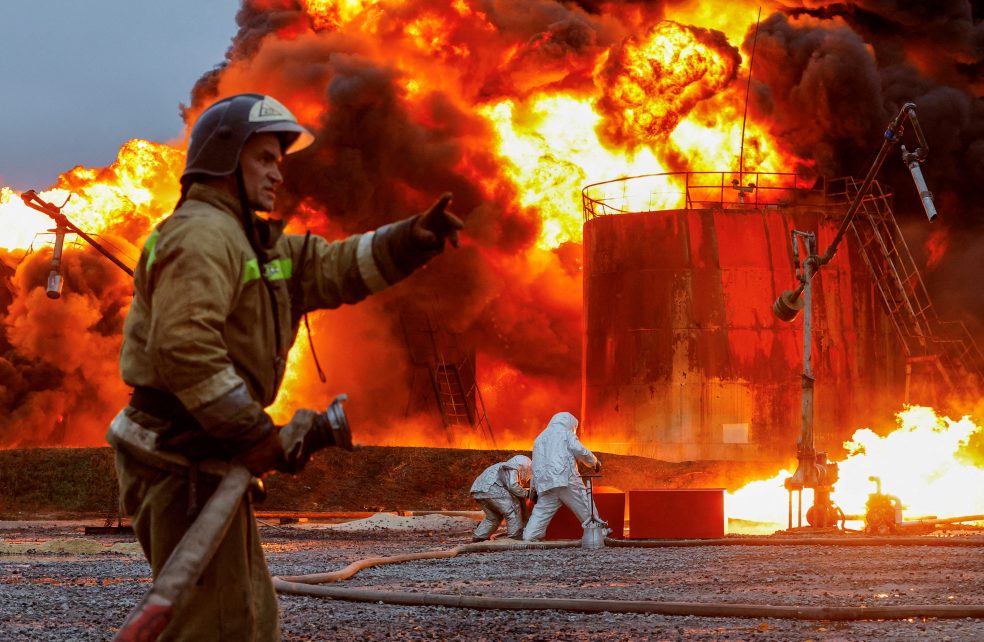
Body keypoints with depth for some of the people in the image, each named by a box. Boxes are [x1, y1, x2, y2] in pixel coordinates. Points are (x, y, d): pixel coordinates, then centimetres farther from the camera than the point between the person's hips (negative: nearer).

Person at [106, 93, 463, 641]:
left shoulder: (256, 243, 20)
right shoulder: (203, 234, -14)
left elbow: (334, 267, 13)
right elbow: (183, 346, -27)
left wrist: (413, 238, -4)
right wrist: (256, 434, -24)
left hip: (209, 459, 11)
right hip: (180, 460, -11)